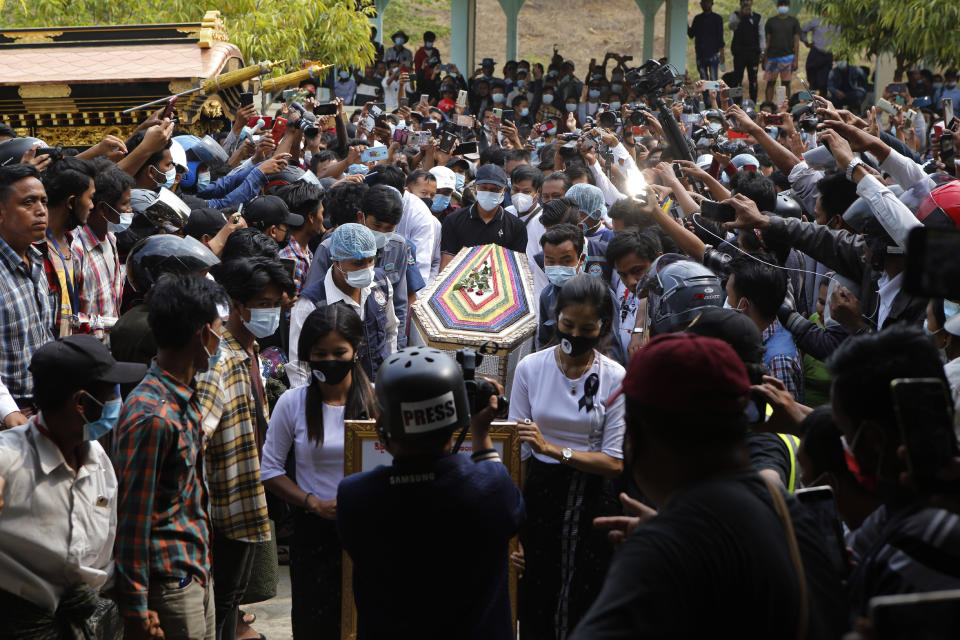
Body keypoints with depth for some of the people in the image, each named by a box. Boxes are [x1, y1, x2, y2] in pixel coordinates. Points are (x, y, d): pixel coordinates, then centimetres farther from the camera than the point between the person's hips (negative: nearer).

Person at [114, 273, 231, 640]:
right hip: (170, 583, -9)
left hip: (197, 572, 9)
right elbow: (131, 517, -20)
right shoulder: (151, 416, -22)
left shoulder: (185, 399, 8)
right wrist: (136, 609, -16)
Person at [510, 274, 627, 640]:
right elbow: (516, 449, -3)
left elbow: (614, 462, -11)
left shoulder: (615, 379, -6)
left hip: (591, 501, -1)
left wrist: (552, 449, -23)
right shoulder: (530, 368, -3)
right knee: (534, 607, 6)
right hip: (539, 495, 1)